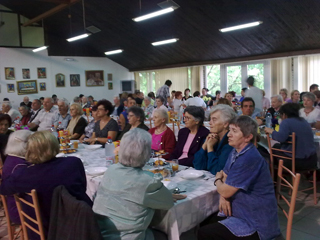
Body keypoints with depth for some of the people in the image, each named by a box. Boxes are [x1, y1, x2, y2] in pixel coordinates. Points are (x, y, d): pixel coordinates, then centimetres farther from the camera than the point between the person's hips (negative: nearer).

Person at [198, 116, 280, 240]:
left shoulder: (249, 159, -28)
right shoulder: (235, 152, 4)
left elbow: (226, 191, -24)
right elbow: (224, 175, 13)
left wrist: (217, 180, -1)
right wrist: (223, 196, -8)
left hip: (256, 223, -9)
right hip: (242, 211, 9)